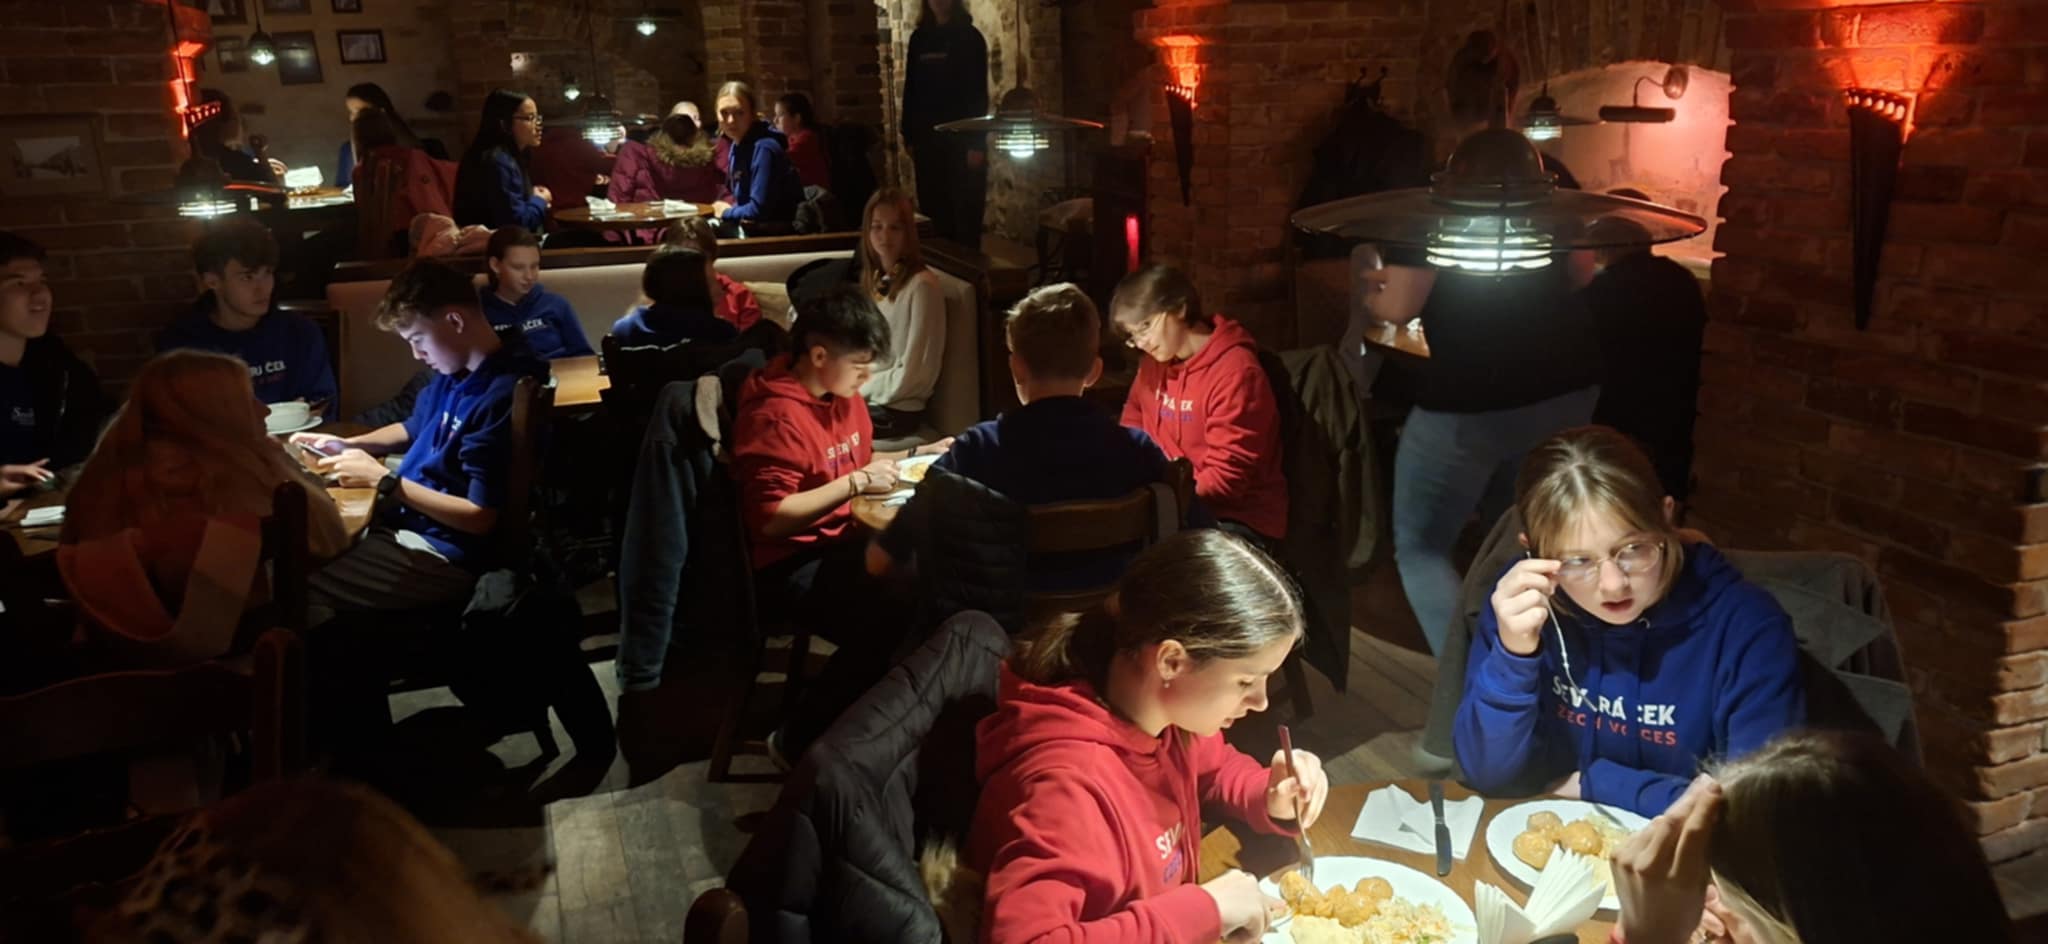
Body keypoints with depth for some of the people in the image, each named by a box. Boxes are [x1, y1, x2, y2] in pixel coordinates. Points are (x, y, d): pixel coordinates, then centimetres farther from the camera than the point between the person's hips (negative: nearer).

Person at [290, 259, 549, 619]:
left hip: (444, 554, -10)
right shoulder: (455, 372, 6)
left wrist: (382, 480, -18)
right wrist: (346, 445, 10)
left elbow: (480, 517, -23)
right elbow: (415, 429, 27)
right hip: (406, 517, 10)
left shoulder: (501, 397, -23)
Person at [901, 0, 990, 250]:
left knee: (965, 211, -4)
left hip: (961, 137, -4)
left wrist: (977, 142, -13)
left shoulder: (968, 36, -2)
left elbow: (979, 91, -7)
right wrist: (909, 137, 6)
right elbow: (910, 89, 11)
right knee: (934, 210, 5)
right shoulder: (919, 38, 10)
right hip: (928, 138, 4)